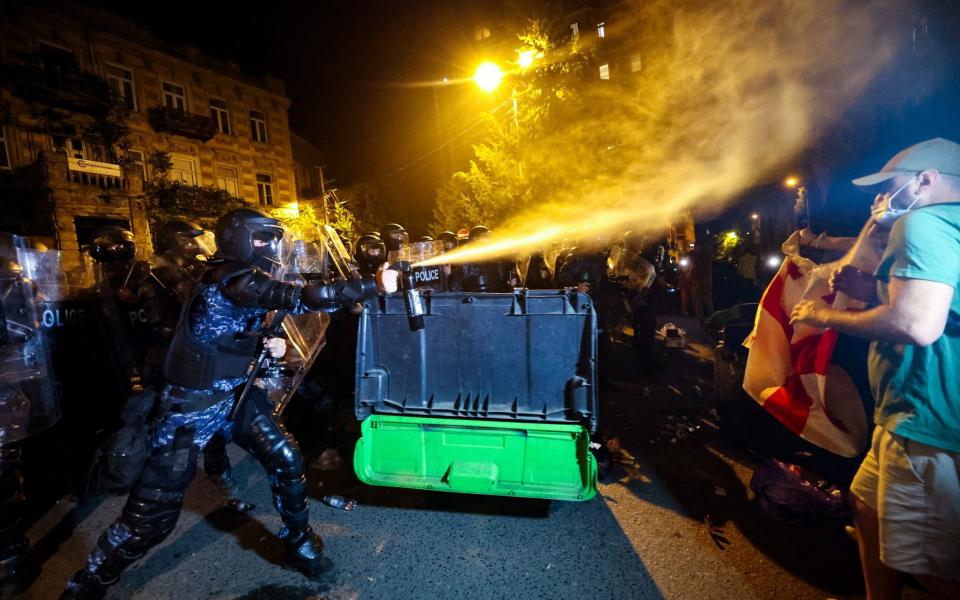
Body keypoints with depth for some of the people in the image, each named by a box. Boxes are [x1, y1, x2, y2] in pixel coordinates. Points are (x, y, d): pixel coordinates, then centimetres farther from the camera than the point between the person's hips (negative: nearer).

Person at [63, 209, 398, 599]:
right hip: (193, 402, -8)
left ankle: (299, 543, 26)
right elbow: (302, 299, -35)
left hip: (236, 393, 8)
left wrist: (272, 344, -6)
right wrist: (374, 285, -33)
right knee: (152, 514, 3)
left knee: (287, 461, 5)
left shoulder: (247, 279, 4)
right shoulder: (231, 279, -24)